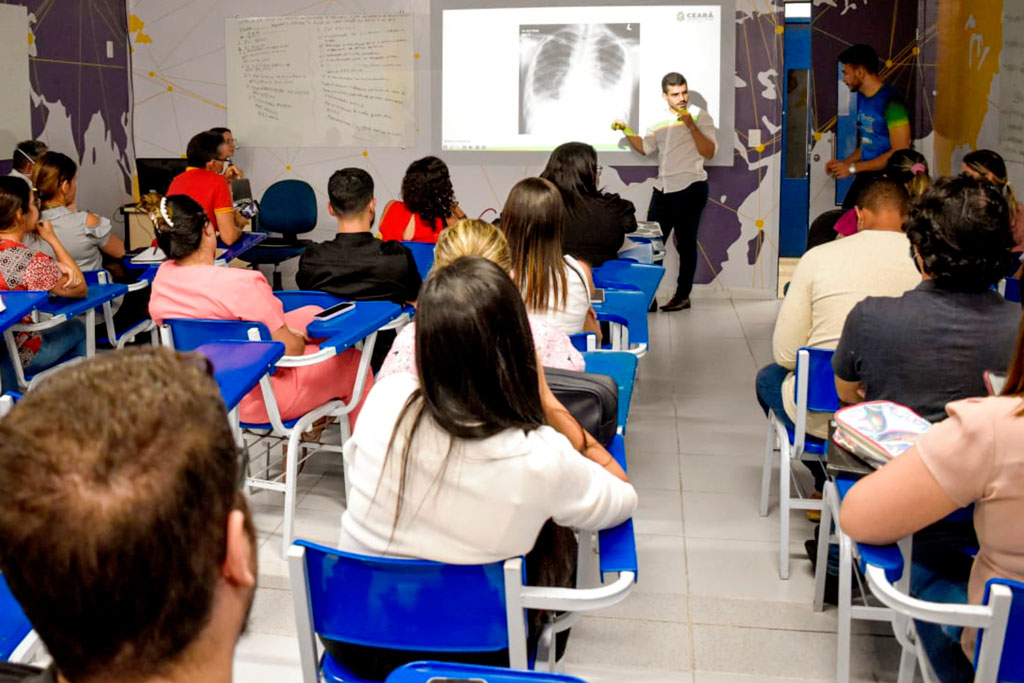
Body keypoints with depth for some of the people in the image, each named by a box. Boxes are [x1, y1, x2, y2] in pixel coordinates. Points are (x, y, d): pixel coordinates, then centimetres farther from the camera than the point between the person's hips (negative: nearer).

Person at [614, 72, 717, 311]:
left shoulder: (700, 117, -3)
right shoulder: (661, 120, 14)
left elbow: (709, 152, -13)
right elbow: (645, 148, 20)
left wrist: (691, 126, -23)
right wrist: (627, 132, 5)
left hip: (690, 188, -5)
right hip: (663, 188, 6)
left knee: (685, 243, 1)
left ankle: (683, 295, 10)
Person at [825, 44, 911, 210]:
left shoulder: (890, 102, -16)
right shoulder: (862, 98, 12)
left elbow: (900, 153, -20)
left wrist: (853, 168, -17)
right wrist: (843, 163, 6)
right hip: (865, 178, 8)